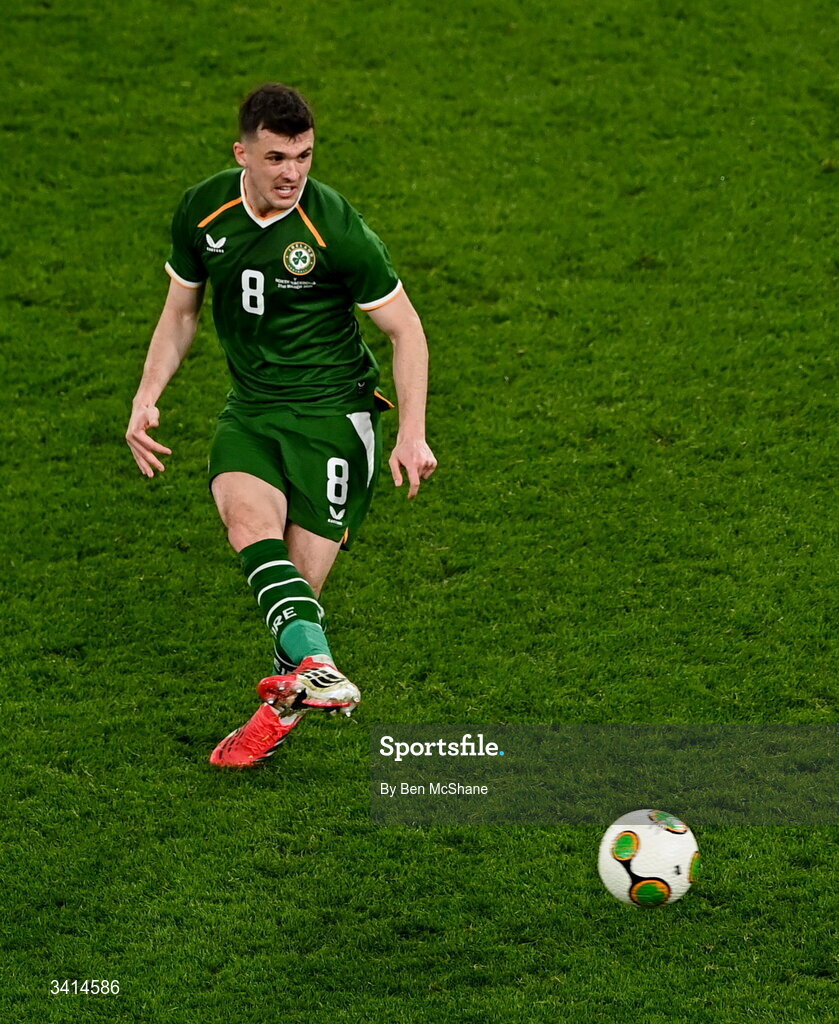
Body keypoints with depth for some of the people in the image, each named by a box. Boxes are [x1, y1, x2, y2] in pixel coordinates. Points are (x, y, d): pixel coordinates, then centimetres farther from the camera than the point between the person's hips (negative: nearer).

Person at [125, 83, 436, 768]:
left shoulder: (336, 230, -16)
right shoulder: (201, 212, -2)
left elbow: (405, 328, -7)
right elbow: (182, 310, 14)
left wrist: (413, 434, -13)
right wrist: (147, 399, 4)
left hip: (334, 409, -3)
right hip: (250, 408, 4)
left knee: (302, 577, -8)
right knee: (250, 523, -27)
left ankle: (282, 708, 14)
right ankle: (317, 668, -42)